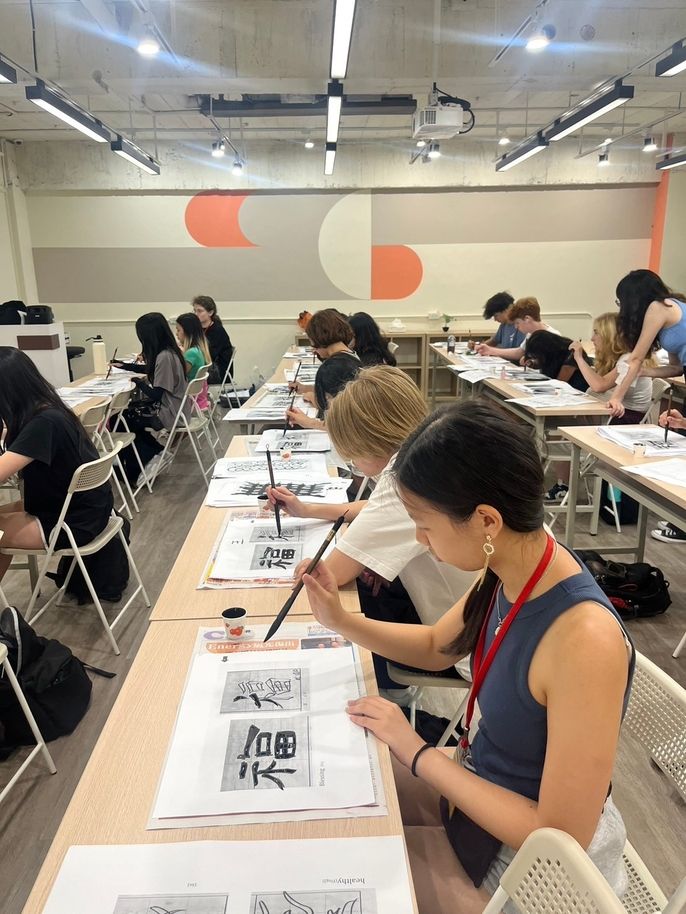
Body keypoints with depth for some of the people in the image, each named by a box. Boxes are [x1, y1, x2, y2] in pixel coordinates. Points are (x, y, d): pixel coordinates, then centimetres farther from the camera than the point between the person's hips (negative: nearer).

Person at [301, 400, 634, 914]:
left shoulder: (585, 642, -36)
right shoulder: (511, 571, -12)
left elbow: (562, 837, -27)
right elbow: (436, 647, 6)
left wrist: (416, 752, -23)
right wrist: (341, 621, -6)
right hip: (479, 789, 6)